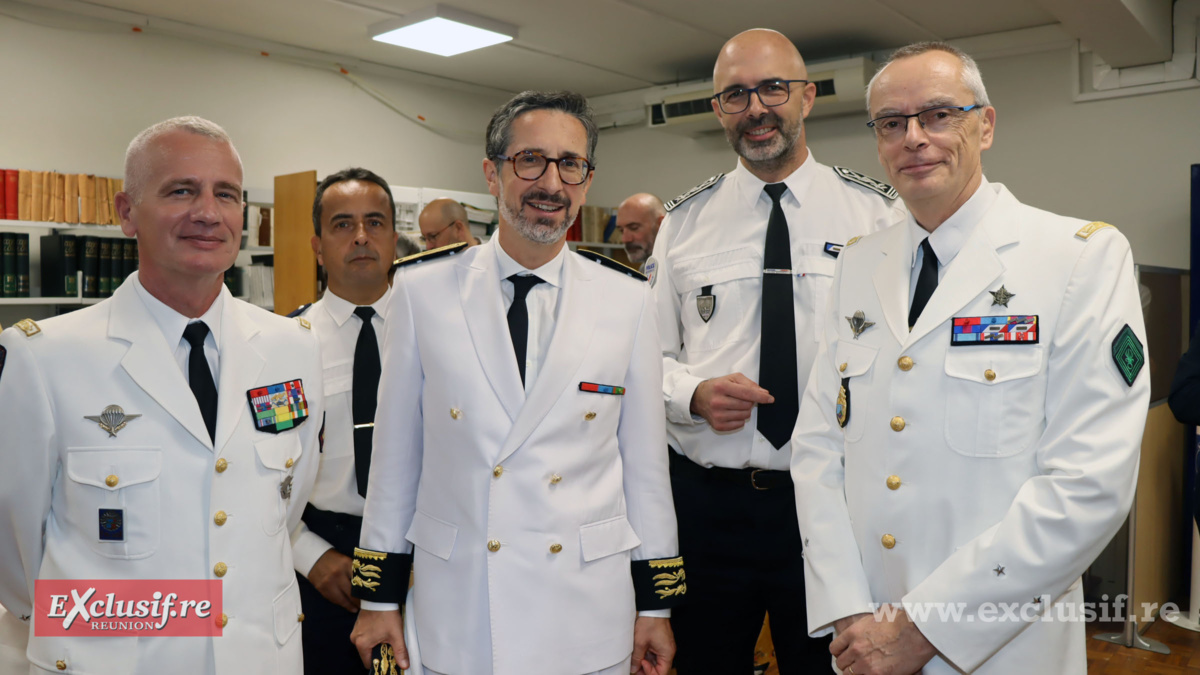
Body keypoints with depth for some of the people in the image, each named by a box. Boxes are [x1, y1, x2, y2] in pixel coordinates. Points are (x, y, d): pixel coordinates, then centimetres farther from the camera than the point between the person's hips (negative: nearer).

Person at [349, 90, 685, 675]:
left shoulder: (628, 302, -2)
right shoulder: (421, 290, -4)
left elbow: (644, 457, 2)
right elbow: (396, 449, 1)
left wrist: (655, 604, 5)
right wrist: (379, 595, 5)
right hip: (457, 609, 0)